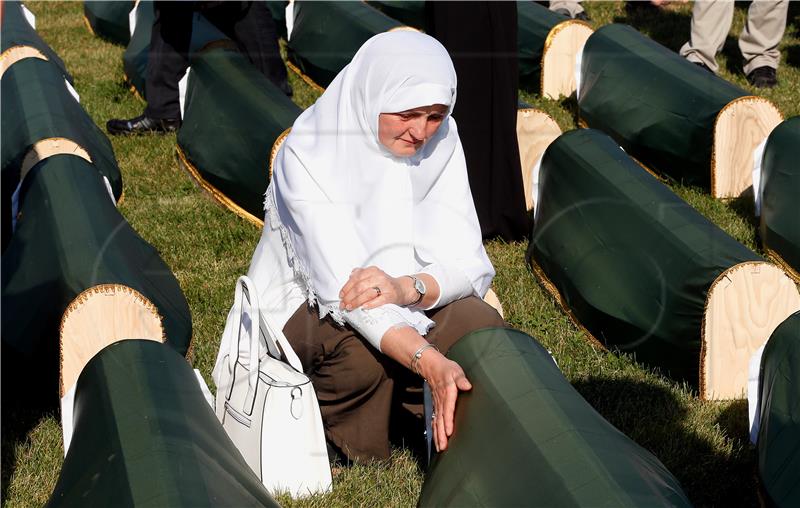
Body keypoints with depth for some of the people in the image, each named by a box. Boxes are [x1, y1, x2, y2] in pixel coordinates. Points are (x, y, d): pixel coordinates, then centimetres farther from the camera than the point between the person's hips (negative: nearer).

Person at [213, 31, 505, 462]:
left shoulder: (440, 143, -9)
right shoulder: (309, 154, -24)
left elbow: (468, 262, -15)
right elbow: (341, 282, -36)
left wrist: (408, 287, -39)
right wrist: (429, 362, -50)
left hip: (405, 306, 4)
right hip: (304, 307, -4)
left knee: (481, 326, -26)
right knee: (361, 350, -37)